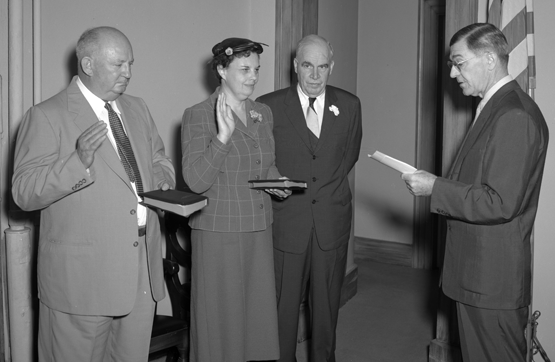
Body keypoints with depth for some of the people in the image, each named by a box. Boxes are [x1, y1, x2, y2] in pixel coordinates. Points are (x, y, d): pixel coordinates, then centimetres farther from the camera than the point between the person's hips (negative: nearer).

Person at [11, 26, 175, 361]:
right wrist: (78, 161, -28)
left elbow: (159, 160, 23)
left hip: (143, 272, 6)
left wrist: (161, 178, 0)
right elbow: (24, 194, -13)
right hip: (82, 276, -5)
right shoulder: (46, 116, -9)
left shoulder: (137, 109, 13)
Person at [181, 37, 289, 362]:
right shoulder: (197, 116, -9)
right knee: (221, 317, 5)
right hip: (219, 233, -5)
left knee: (259, 312, 12)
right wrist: (224, 134, -26)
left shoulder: (264, 113, 9)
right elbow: (196, 181, -17)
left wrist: (277, 181, 2)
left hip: (259, 229, 6)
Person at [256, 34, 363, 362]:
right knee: (284, 302, 4)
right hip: (286, 220, -2)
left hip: (333, 220, 2)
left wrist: (327, 185, 8)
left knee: (327, 302, 13)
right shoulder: (269, 105, -3)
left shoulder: (349, 105, 5)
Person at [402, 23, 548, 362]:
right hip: (480, 271, 9)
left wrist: (435, 188, -18)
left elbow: (500, 203, -24)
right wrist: (438, 183, 6)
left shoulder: (514, 117, -20)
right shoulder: (499, 107, 12)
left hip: (493, 279, -9)